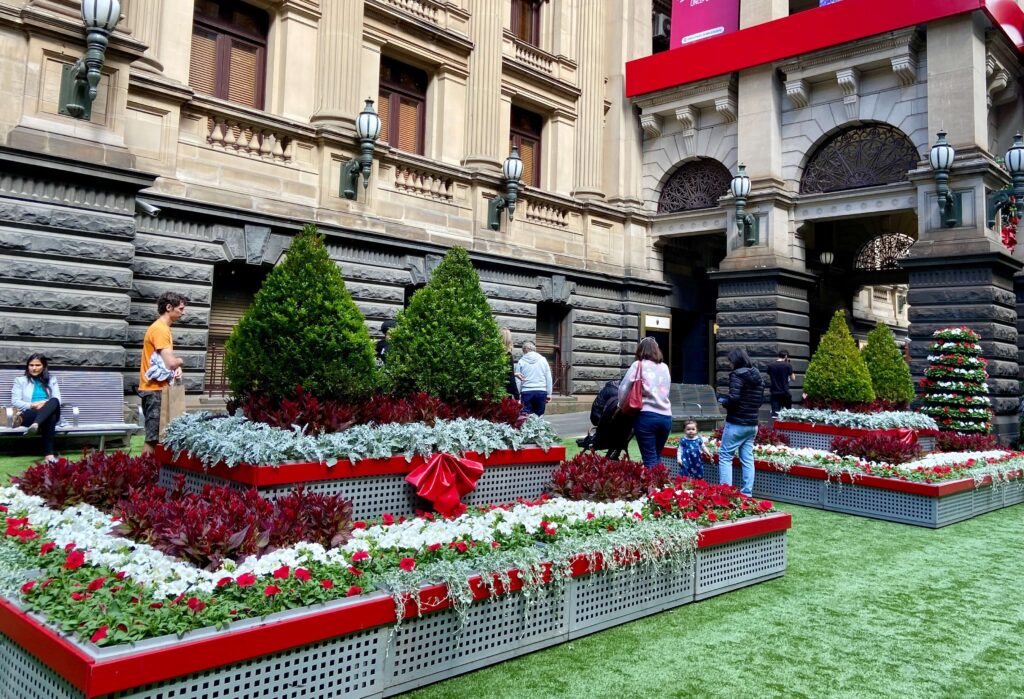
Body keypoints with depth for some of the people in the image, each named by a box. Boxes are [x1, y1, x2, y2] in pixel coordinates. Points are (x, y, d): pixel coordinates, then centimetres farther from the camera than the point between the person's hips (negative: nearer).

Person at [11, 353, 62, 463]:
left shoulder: (51, 381, 23)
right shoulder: (20, 380, 19)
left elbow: (57, 400, 10)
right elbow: (15, 402, 6)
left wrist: (45, 404, -14)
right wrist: (33, 405, -13)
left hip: (49, 415, 1)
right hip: (30, 414, -1)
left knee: (54, 402, -41)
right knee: (50, 417, -43)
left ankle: (35, 424, -69)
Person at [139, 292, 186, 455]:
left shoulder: (163, 328, 15)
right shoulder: (159, 329, -16)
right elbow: (170, 362, -24)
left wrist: (177, 367, 0)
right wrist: (180, 361, -3)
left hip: (157, 388, 10)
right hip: (155, 389, -10)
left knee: (155, 435, 13)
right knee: (153, 437, -8)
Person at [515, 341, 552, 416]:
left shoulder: (521, 361, 2)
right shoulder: (543, 360, 7)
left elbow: (517, 380, 3)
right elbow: (548, 378, 7)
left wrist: (517, 395, 9)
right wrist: (549, 394, 11)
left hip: (526, 392, -1)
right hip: (541, 391, 1)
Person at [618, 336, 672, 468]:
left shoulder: (638, 365, 2)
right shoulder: (665, 367, 16)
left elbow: (623, 389, 1)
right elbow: (665, 391, 17)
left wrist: (623, 407, 17)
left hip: (647, 416, -5)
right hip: (666, 417, 5)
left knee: (650, 460, -3)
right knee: (657, 456, 18)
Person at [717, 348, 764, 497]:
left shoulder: (737, 375, -13)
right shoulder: (758, 376, 10)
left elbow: (734, 398, -23)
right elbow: (761, 400, 15)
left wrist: (723, 401, -4)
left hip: (736, 423, -7)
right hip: (752, 424, 7)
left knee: (725, 457, 1)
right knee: (748, 459, 9)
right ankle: (747, 493, 10)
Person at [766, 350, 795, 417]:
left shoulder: (771, 365, 2)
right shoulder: (788, 365, -7)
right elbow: (793, 378, -1)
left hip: (774, 392, 2)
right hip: (785, 392, -2)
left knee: (775, 412, 1)